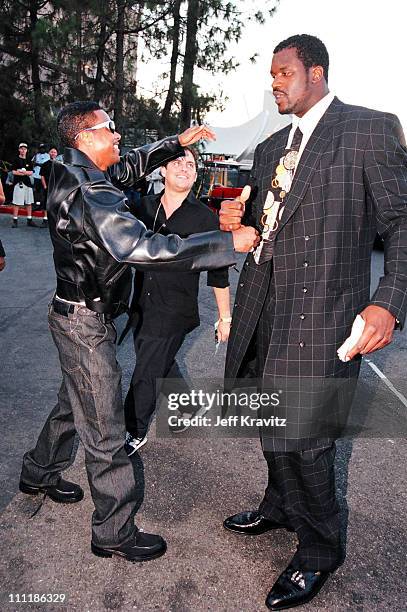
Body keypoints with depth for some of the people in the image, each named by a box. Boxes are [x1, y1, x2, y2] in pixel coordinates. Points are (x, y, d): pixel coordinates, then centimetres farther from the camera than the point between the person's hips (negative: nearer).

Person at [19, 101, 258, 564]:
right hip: (85, 323, -10)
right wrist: (229, 243, -30)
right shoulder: (88, 193, -25)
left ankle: (38, 474, 50)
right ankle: (114, 534, 17)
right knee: (104, 431, 1)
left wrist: (178, 142, 14)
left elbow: (130, 166, 22)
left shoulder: (73, 173, 6)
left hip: (77, 314, 10)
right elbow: (143, 248, -35)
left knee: (73, 402, 27)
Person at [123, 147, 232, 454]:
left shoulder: (205, 217, -10)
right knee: (160, 364, 21)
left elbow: (218, 272, -5)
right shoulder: (145, 206, 1)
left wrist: (225, 316, -3)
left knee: (145, 376, 2)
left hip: (174, 313, -5)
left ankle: (135, 434, 24)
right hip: (142, 305, 5)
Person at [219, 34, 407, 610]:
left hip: (321, 314, -7)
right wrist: (237, 223, 2)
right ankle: (280, 507, 46)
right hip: (265, 306, 8)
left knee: (302, 437, 1)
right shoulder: (271, 148, 17)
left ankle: (319, 551, 27)